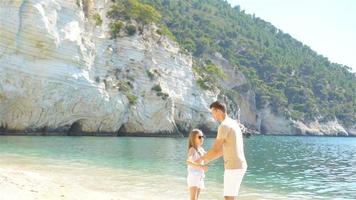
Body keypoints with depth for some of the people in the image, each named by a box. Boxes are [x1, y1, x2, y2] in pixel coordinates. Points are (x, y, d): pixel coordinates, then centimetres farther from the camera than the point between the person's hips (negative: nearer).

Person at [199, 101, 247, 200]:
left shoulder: (224, 126, -17)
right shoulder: (233, 124, 18)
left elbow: (215, 150, -16)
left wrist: (201, 158, 1)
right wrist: (207, 160, 23)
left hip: (233, 167, -10)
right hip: (239, 166, 10)